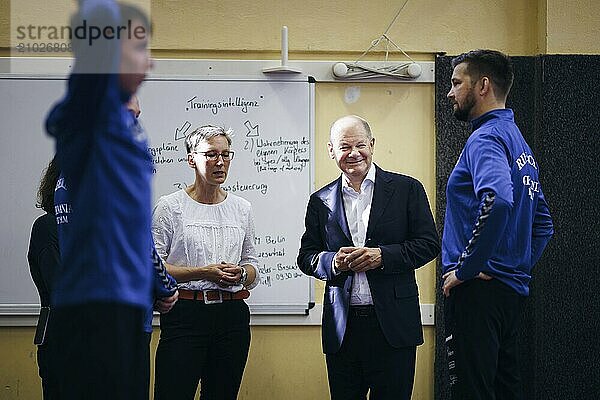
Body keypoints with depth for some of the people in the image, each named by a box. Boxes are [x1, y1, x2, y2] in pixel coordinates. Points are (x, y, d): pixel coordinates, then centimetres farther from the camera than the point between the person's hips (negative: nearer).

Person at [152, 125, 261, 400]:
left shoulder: (241, 209, 13)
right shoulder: (170, 206, 0)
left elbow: (252, 266, 18)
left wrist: (241, 274, -5)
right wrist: (203, 272, -13)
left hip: (232, 316, 4)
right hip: (186, 313, -4)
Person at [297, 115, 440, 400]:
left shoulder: (407, 189, 4)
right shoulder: (321, 201, 11)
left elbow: (429, 244, 1)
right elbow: (306, 257, 11)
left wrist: (382, 256, -13)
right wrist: (334, 262, -11)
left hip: (393, 324, -2)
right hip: (341, 326, 2)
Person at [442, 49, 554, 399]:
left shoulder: (486, 138, -12)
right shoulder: (519, 141, 19)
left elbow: (498, 199, -32)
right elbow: (543, 223, 25)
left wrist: (465, 268, -23)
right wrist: (521, 267, 16)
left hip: (479, 290, -10)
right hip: (512, 289, 10)